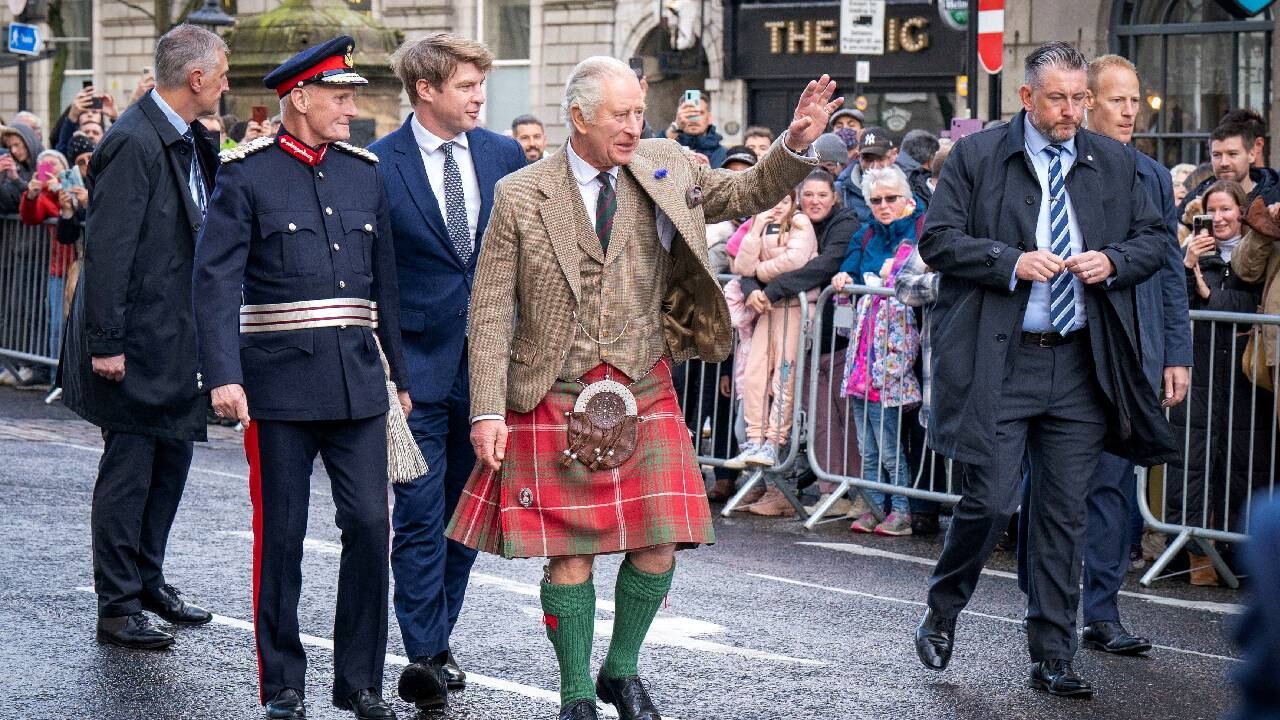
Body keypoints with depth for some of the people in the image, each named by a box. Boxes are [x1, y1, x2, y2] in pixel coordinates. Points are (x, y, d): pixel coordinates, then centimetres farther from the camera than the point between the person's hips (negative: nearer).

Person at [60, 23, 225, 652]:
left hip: (176, 339, 9)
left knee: (172, 459, 17)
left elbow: (207, 223, 15)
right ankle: (116, 608, 7)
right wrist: (105, 341, -22)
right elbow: (106, 247, -21)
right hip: (137, 342, -9)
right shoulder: (134, 142, -18)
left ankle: (147, 578, 31)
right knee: (128, 474, -1)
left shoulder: (191, 142, 10)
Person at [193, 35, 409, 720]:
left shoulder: (365, 171, 12)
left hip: (358, 380, 4)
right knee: (280, 534, 3)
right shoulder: (247, 174, -3)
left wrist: (400, 372, 16)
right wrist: (223, 376, -18)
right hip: (281, 380, -4)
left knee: (369, 524, 0)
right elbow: (215, 279, -8)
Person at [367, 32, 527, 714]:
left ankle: (436, 639, 25)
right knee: (420, 518, -3)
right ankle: (425, 656, 1)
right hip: (417, 368, -4)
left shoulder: (504, 155, 5)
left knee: (466, 511, 12)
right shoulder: (376, 165, -6)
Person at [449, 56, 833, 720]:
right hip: (555, 399, -3)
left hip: (643, 393, 3)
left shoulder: (666, 168, 3)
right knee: (569, 553, 0)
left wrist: (797, 145, -6)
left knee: (659, 543, -1)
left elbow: (747, 195, 13)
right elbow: (490, 309, -4)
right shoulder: (521, 197, -5)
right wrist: (488, 411, -10)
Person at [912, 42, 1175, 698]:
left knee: (1064, 512, 5)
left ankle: (1052, 658, 13)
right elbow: (937, 239, -2)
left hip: (1080, 366, 3)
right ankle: (941, 614, 19)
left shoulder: (1114, 163, 11)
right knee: (991, 501, -7)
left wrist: (1113, 262, -5)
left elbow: (1154, 239, 16)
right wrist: (1011, 262, -15)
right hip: (1000, 364, -3)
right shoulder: (976, 157, 1)